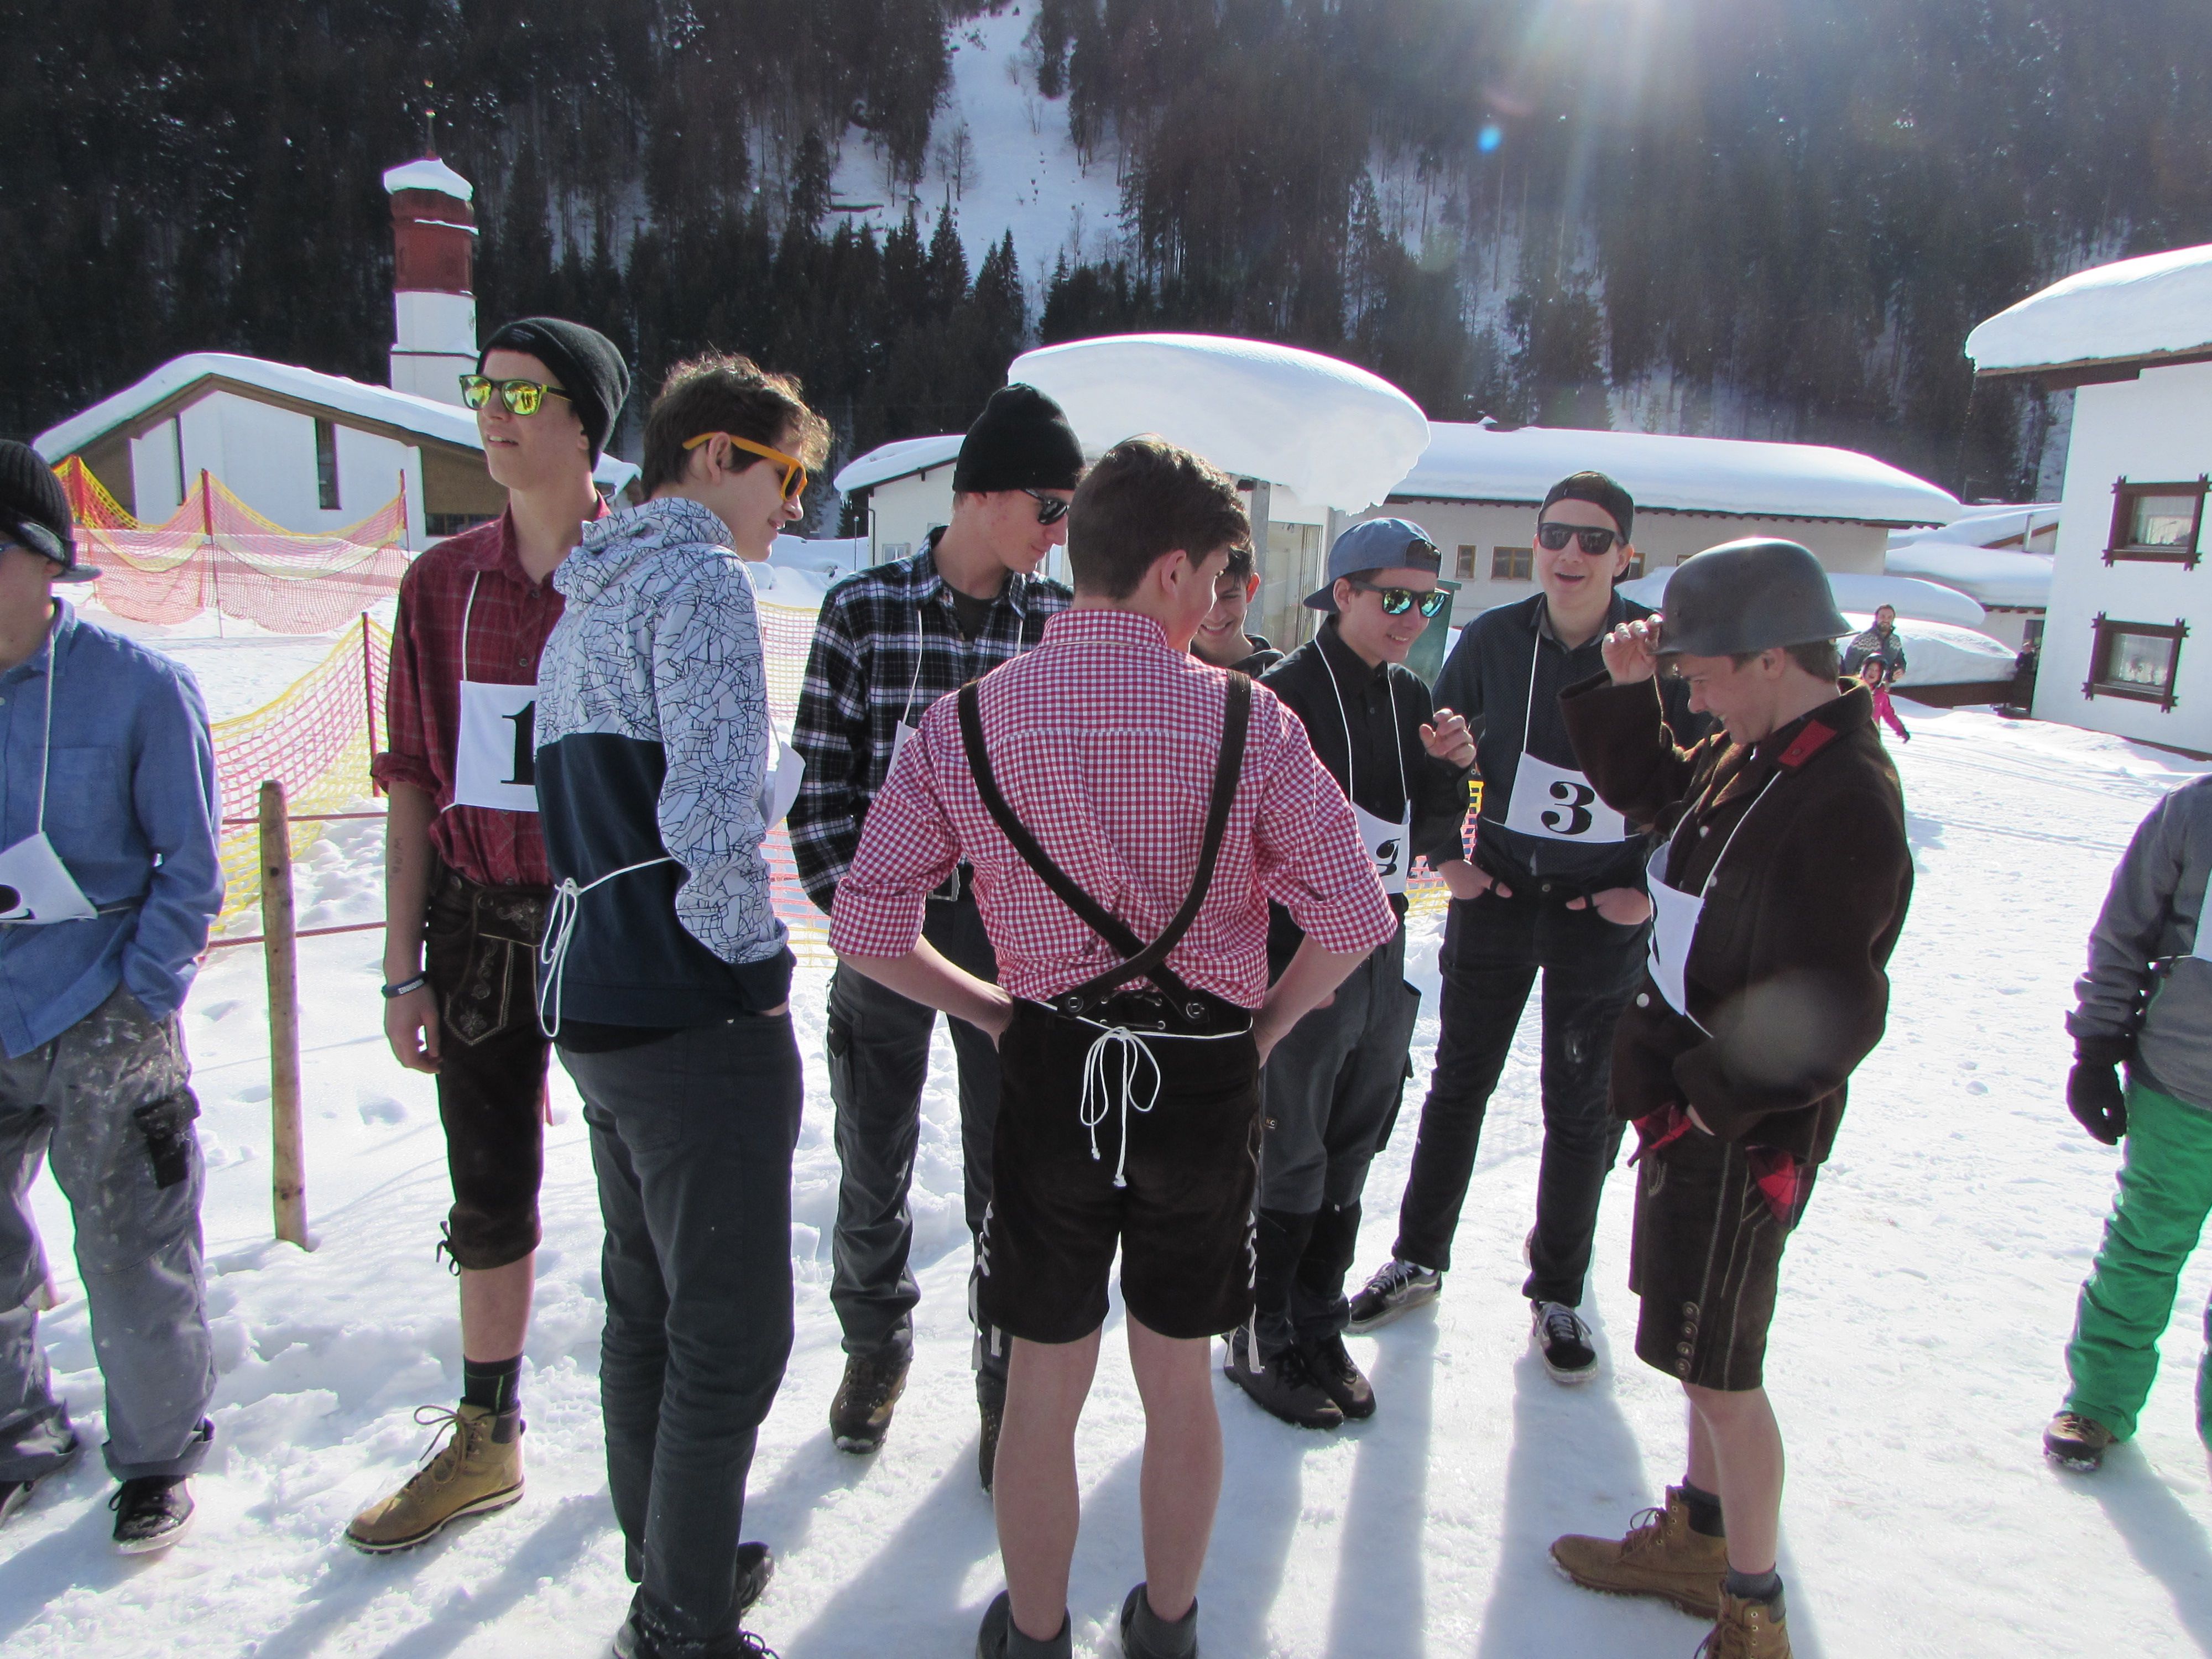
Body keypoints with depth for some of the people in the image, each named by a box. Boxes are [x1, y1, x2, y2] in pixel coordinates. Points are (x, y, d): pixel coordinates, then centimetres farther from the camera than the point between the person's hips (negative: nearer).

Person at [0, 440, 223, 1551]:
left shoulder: (139, 686, -9)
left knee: (133, 1263, 5)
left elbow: (190, 865, -4)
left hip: (104, 1024, -4)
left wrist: (140, 996, -9)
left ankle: (159, 1457, 27)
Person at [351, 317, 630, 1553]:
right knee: (489, 1195, 16)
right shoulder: (444, 584, 5)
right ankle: (486, 1441, 35)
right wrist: (404, 968, 5)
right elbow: (416, 785, 7)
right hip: (481, 923, 4)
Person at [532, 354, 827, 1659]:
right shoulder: (700, 579, -13)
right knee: (732, 1332, 3)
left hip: (595, 1003, 10)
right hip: (697, 1015, -10)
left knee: (647, 1305, 21)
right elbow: (715, 808, -24)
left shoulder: (587, 600, 17)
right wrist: (745, 956, -11)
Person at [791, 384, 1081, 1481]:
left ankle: (1012, 1373, 27)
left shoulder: (1062, 626, 1)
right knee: (874, 1156, 14)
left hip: (1009, 929, 0)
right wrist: (848, 902, -9)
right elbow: (821, 774, -2)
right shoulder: (863, 609, -4)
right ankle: (877, 1340, 39)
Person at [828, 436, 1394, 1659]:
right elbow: (1354, 922, -11)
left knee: (1044, 1389, 18)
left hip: (1049, 1078, 0)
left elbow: (865, 926, -6)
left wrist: (994, 1009, 7)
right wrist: (1262, 1025, 4)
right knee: (1178, 1380, 21)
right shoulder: (1245, 720, -11)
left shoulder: (967, 722, -6)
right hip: (1206, 1087, 0)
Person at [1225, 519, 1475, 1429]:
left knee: (1348, 1157, 16)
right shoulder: (1282, 693, -13)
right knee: (1288, 1164, 3)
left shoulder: (1411, 698, 9)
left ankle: (1318, 1329, 32)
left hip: (1381, 955, 7)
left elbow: (1430, 841, 11)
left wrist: (1450, 769, -6)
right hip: (1296, 960, -7)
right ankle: (1263, 1341, 22)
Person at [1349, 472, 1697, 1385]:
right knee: (1459, 1081, 13)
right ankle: (1418, 1259, 30)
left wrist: (1655, 888, -6)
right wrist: (1447, 856, 2)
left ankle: (1556, 1294, 27)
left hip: (1604, 910, -1)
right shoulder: (1492, 639, -5)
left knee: (1582, 1105, 9)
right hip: (1497, 891, 2)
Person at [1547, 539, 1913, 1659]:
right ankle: (1695, 1542, 41)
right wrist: (1625, 689, 7)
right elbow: (1647, 789, 22)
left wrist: (1718, 1098, -19)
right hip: (1692, 1102, 9)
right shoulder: (1748, 758, 3)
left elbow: (1828, 1017, -27)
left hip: (1745, 1134, -9)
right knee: (1701, 1350, 22)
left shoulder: (1846, 802, -25)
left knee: (1717, 1371, 5)